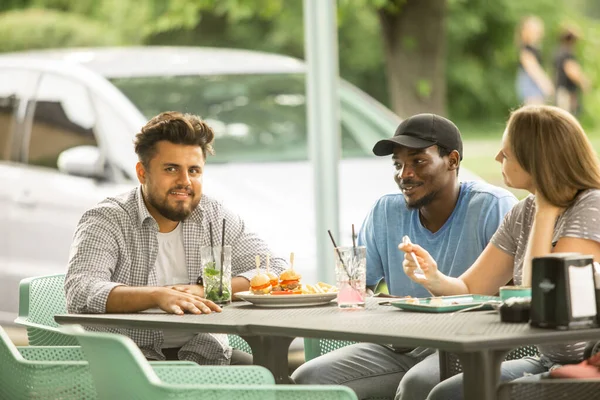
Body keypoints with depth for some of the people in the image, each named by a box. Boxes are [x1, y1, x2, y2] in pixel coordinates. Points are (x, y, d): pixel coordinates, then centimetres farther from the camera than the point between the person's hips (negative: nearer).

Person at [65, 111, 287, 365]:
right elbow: (80, 293, -21)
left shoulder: (214, 217, 10)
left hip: (205, 354, 5)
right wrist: (158, 296, -37)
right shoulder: (105, 222, -4)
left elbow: (278, 272, 5)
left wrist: (207, 290, -12)